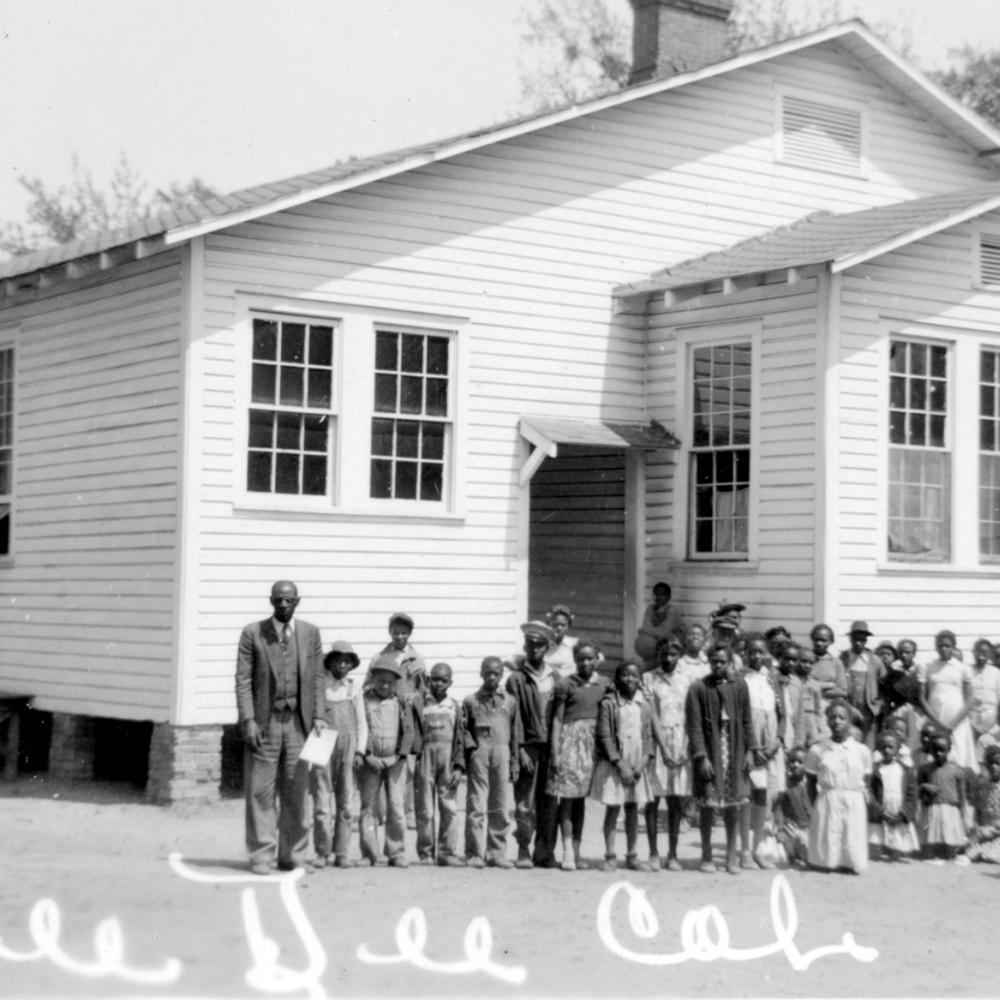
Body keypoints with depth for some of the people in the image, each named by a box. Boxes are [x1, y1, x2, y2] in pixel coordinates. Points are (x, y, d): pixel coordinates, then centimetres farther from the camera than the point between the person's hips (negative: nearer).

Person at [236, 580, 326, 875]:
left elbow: (317, 677, 9)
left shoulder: (310, 633, 8)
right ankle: (260, 856, 5)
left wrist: (318, 715, 0)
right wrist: (248, 720, -11)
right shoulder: (253, 633, 0)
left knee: (297, 791, 5)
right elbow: (243, 679, -3)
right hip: (264, 721, -3)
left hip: (298, 721, 3)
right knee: (261, 792, -1)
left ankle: (293, 854, 13)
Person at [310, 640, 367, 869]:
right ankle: (322, 853, 3)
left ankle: (342, 854, 7)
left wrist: (360, 751, 3)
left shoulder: (355, 688, 11)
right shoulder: (318, 685, 3)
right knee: (322, 805, -5)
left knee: (346, 805, 2)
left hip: (348, 750, 2)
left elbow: (361, 723, 13)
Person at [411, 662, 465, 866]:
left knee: (449, 807, -2)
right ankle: (426, 853, 9)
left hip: (448, 759, 2)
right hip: (425, 756, -2)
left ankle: (447, 853, 3)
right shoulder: (417, 701, 5)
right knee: (425, 809, 1)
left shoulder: (454, 706, 13)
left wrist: (459, 766, 2)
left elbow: (460, 739, 11)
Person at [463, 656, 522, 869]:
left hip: (502, 753, 2)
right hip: (478, 754, -2)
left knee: (499, 807, 5)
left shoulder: (509, 702, 13)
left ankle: (497, 853, 11)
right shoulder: (471, 701, 7)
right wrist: (470, 747, -8)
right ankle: (475, 853, -3)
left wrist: (514, 763, 10)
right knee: (476, 805, -5)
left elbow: (515, 733, 13)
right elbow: (463, 730, 4)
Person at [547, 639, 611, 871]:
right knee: (567, 797, -6)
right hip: (570, 739, -3)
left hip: (593, 741, 3)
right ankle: (567, 851, -7)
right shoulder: (566, 685, 0)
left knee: (581, 797, 9)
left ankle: (577, 850, 14)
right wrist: (554, 752, -7)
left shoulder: (604, 684, 9)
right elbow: (557, 719, -1)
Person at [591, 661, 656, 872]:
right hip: (613, 765, -4)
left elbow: (648, 737, 8)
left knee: (633, 809, 7)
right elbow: (605, 737, -10)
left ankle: (631, 855, 14)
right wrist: (620, 765, -15)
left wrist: (642, 763, -7)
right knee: (612, 809, -3)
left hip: (636, 766, 4)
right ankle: (610, 856, 3)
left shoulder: (643, 708, 9)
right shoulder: (608, 704, -5)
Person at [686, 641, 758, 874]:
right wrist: (701, 756, -14)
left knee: (733, 802, 6)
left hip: (734, 751, 2)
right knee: (707, 803, 2)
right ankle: (706, 855, 14)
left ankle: (731, 855, 17)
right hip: (709, 751, -2)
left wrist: (750, 750, 1)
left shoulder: (739, 685, 5)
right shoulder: (699, 688, -5)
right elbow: (694, 725, -7)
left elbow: (747, 721, 8)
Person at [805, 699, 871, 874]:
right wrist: (816, 805, -2)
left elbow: (866, 784, 10)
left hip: (854, 805, 1)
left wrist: (860, 801, -2)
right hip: (827, 802, -1)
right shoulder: (817, 750, 2)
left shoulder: (862, 751, 5)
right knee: (823, 862, -5)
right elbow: (811, 782, 8)